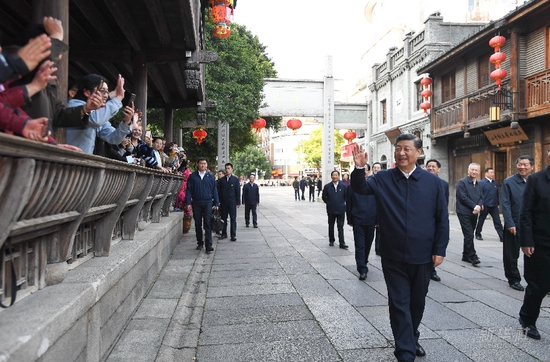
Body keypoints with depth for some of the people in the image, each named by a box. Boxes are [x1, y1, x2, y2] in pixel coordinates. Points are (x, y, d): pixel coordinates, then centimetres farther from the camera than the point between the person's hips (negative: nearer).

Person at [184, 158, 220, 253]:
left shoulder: (210, 176, 6)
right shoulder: (192, 176, 3)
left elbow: (214, 190, 8)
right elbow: (188, 190, 3)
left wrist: (216, 203, 4)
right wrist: (188, 203, -5)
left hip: (207, 203, -1)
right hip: (196, 203, 1)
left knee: (207, 224, -6)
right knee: (198, 224, 9)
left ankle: (208, 245, -6)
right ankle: (200, 243, 22)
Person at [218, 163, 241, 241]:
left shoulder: (235, 179, 1)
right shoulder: (222, 180, 7)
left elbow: (238, 191, 1)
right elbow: (219, 191, 9)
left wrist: (238, 202, -4)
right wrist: (219, 201, 3)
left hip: (232, 202, -2)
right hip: (223, 202, 2)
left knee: (233, 219, 1)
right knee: (223, 218, 8)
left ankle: (233, 235, 6)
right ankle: (224, 234, 17)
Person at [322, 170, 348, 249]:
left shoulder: (343, 186, -1)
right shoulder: (327, 186, -1)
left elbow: (346, 196, 8)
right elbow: (324, 197, 8)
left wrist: (343, 203, 1)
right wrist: (329, 203, 2)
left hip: (341, 209, -1)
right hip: (331, 210, 1)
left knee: (340, 227, -1)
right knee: (331, 226, 12)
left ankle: (342, 243, -1)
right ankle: (331, 240, 26)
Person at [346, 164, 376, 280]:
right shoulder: (352, 186, 0)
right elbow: (348, 205, 3)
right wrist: (350, 220, 2)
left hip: (370, 220, 2)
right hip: (357, 220, -2)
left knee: (367, 244, 16)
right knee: (360, 245, -3)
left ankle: (363, 263, 37)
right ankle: (362, 270, -2)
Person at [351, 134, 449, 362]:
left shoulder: (433, 182, -1)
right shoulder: (383, 179, -1)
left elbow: (442, 219, 1)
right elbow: (360, 188, -14)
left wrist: (440, 250, -3)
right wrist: (359, 168, -33)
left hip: (422, 256, 2)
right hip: (393, 257, -1)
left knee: (417, 302, 19)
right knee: (399, 304, 4)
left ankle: (412, 340, 42)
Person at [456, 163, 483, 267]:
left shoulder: (479, 185, 14)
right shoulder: (462, 182, -6)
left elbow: (481, 197, 10)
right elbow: (463, 197, -13)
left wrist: (479, 206, -11)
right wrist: (474, 206, -13)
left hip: (474, 213, 7)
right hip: (464, 212, -6)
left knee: (469, 235, 12)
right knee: (469, 235, -10)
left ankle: (466, 255, 21)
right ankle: (473, 257, -7)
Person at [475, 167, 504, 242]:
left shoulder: (495, 183, 9)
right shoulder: (481, 183, -7)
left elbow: (497, 194, 15)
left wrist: (497, 204, 14)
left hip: (494, 206, 4)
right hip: (485, 206, -4)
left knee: (497, 222, 0)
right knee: (481, 221, 9)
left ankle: (502, 237, 1)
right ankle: (478, 235, 23)